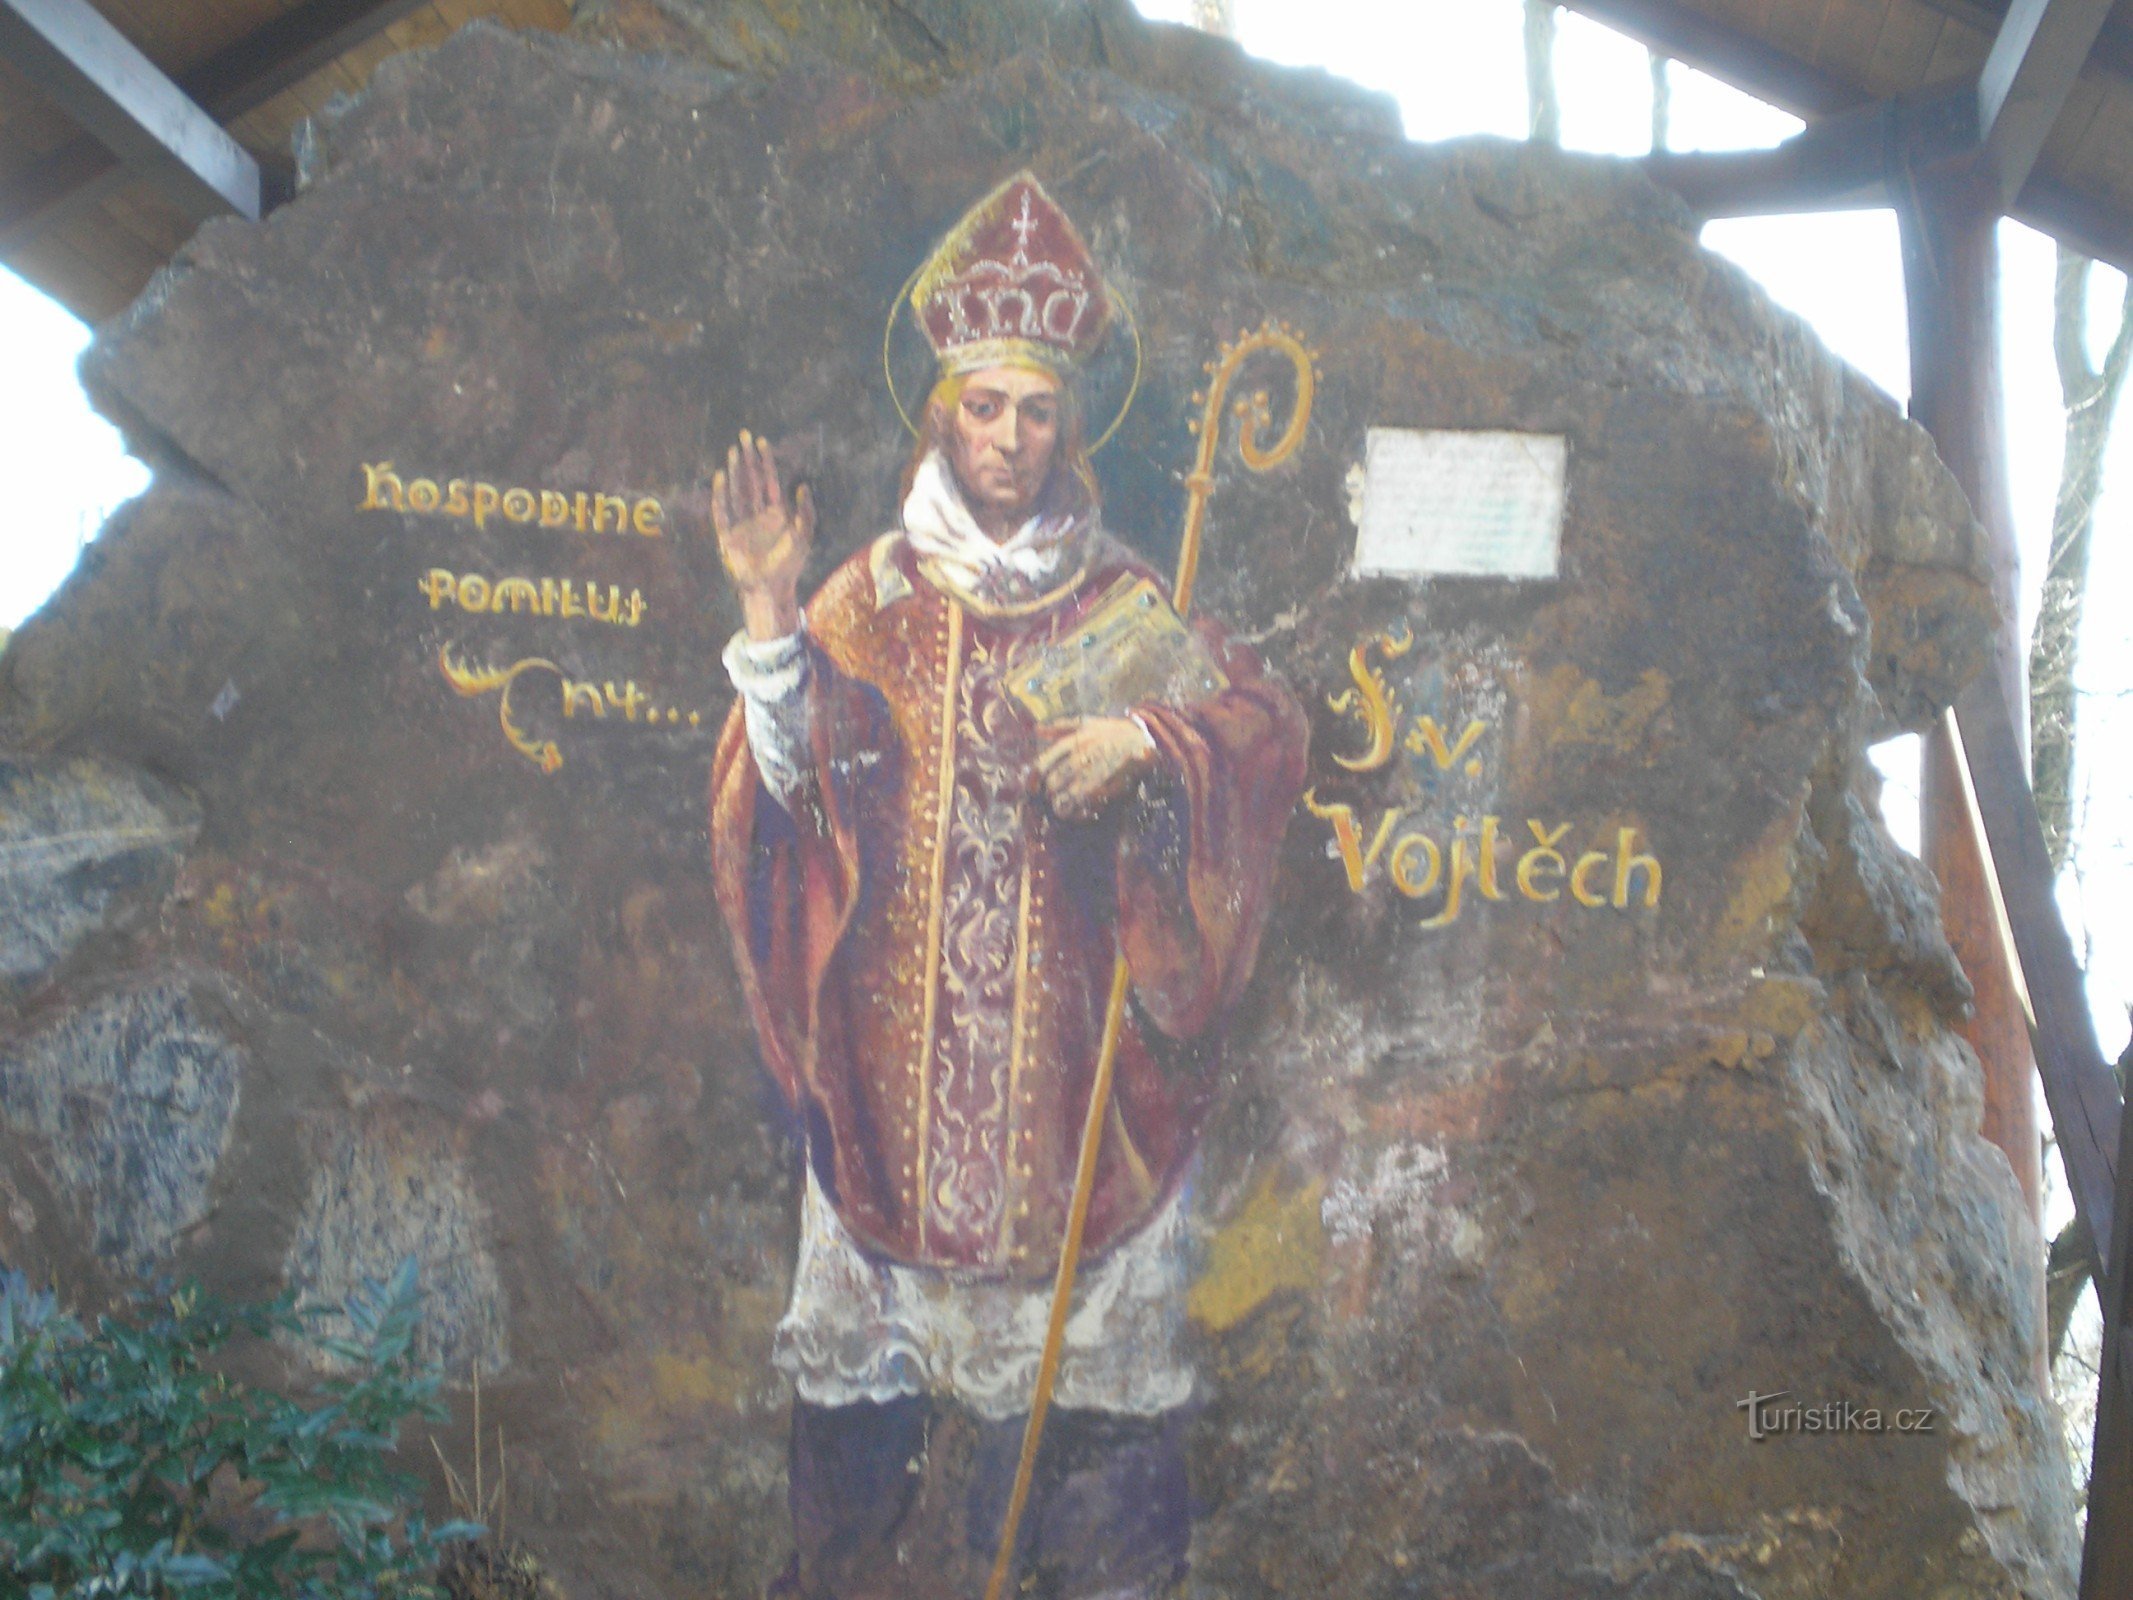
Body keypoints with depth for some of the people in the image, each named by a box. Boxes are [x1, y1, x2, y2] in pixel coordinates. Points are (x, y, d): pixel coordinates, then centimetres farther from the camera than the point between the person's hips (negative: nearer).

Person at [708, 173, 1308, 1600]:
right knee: (891, 1330, 1)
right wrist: (770, 610, -15)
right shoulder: (876, 595, 6)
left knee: (1084, 1310, 1)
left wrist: (1145, 739, -17)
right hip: (901, 1030, 0)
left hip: (1071, 1028, 0)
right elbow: (792, 773, -4)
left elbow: (1268, 723, 0)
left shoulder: (1120, 600, 7)